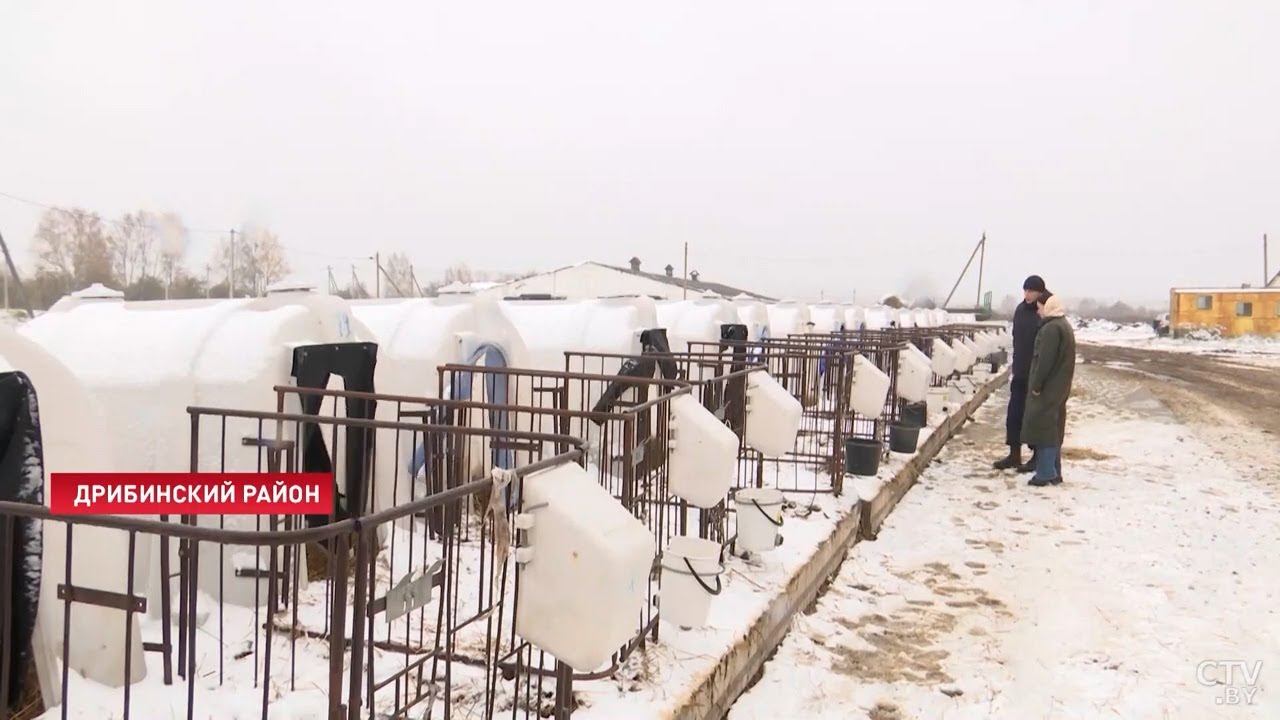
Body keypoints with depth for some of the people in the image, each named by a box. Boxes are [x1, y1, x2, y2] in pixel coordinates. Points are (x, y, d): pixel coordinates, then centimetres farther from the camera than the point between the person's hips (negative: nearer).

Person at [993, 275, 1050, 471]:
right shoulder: (1021, 309, 7)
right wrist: (1016, 364, 14)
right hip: (1020, 373, 7)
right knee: (1014, 414, 8)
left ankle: (1038, 456, 15)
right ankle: (1014, 455, 18)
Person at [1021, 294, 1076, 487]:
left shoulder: (1051, 328, -18)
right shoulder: (1064, 325, 15)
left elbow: (1045, 360, -22)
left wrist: (1036, 385, -16)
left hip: (1049, 387, -10)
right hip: (1060, 387, 10)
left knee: (1044, 429, -6)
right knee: (1054, 430, 14)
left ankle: (1045, 474, -4)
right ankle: (1054, 473, 20)